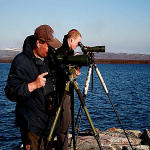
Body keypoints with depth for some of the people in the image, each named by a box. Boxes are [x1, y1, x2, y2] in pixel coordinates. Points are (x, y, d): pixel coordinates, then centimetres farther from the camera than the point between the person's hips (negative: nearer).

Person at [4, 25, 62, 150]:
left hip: (50, 118, 7)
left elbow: (54, 82, 23)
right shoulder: (21, 62, -13)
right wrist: (33, 85, -26)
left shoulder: (50, 58, 7)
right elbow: (11, 92, -17)